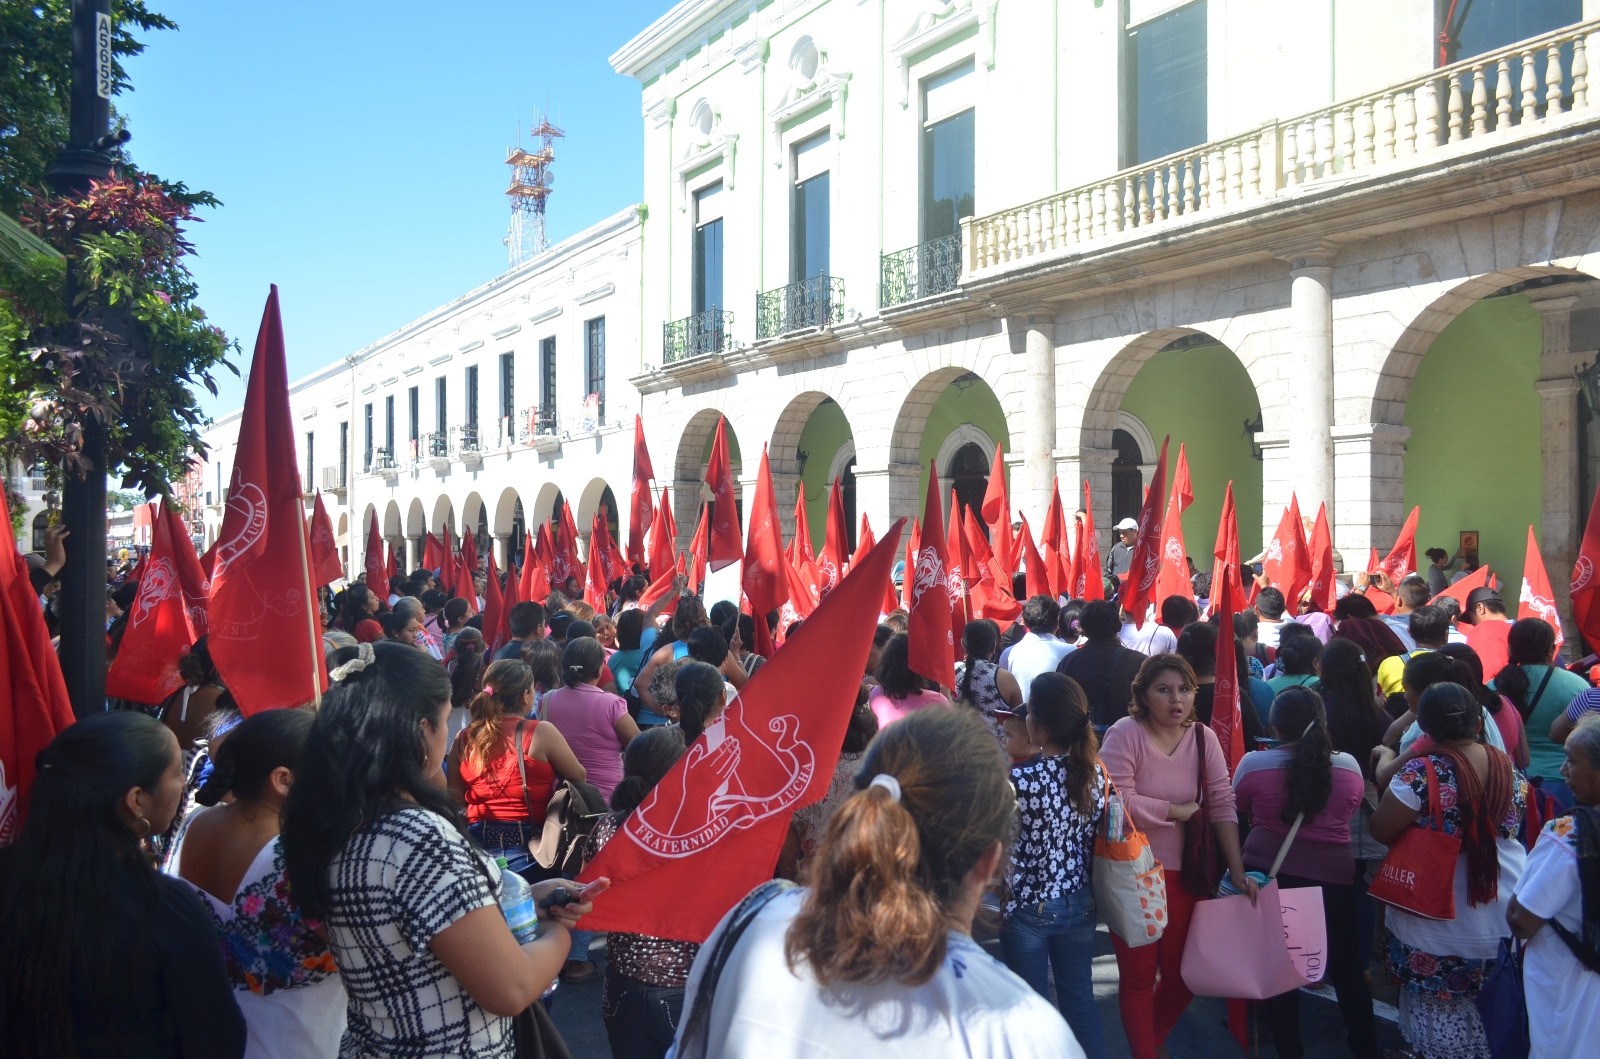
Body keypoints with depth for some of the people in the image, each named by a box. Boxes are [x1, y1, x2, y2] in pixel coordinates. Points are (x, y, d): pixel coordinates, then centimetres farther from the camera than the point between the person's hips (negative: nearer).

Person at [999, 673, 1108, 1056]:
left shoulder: (1019, 780, -24)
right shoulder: (1096, 773, -9)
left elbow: (1004, 855, -17)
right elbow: (1099, 839, 1)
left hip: (1028, 908, -4)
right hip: (1079, 905, 4)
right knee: (1081, 1001, 19)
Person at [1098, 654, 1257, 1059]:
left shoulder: (1203, 737, 0)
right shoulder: (1125, 734, -15)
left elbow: (1222, 804, -3)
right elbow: (1117, 802, -23)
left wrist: (1238, 872, -8)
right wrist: (1176, 811, -12)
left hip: (1184, 874, 5)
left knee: (1183, 973, 15)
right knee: (1138, 975, 9)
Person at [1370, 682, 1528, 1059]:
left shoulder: (1422, 773, -20)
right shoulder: (1507, 767, -1)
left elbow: (1381, 831, -14)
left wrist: (1386, 771, -2)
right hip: (1505, 916, 5)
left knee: (1439, 1010, 9)